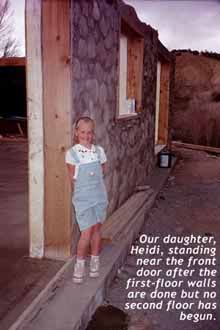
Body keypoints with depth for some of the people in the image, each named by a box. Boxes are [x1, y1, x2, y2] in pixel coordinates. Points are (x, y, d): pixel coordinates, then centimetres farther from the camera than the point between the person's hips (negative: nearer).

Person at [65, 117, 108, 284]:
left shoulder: (99, 151, 0)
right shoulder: (72, 153, -10)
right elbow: (72, 178, -2)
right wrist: (79, 193, 5)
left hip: (100, 195, 4)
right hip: (83, 198, -4)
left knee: (96, 229, 12)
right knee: (87, 232, -6)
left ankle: (95, 262, 28)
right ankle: (79, 265, 12)